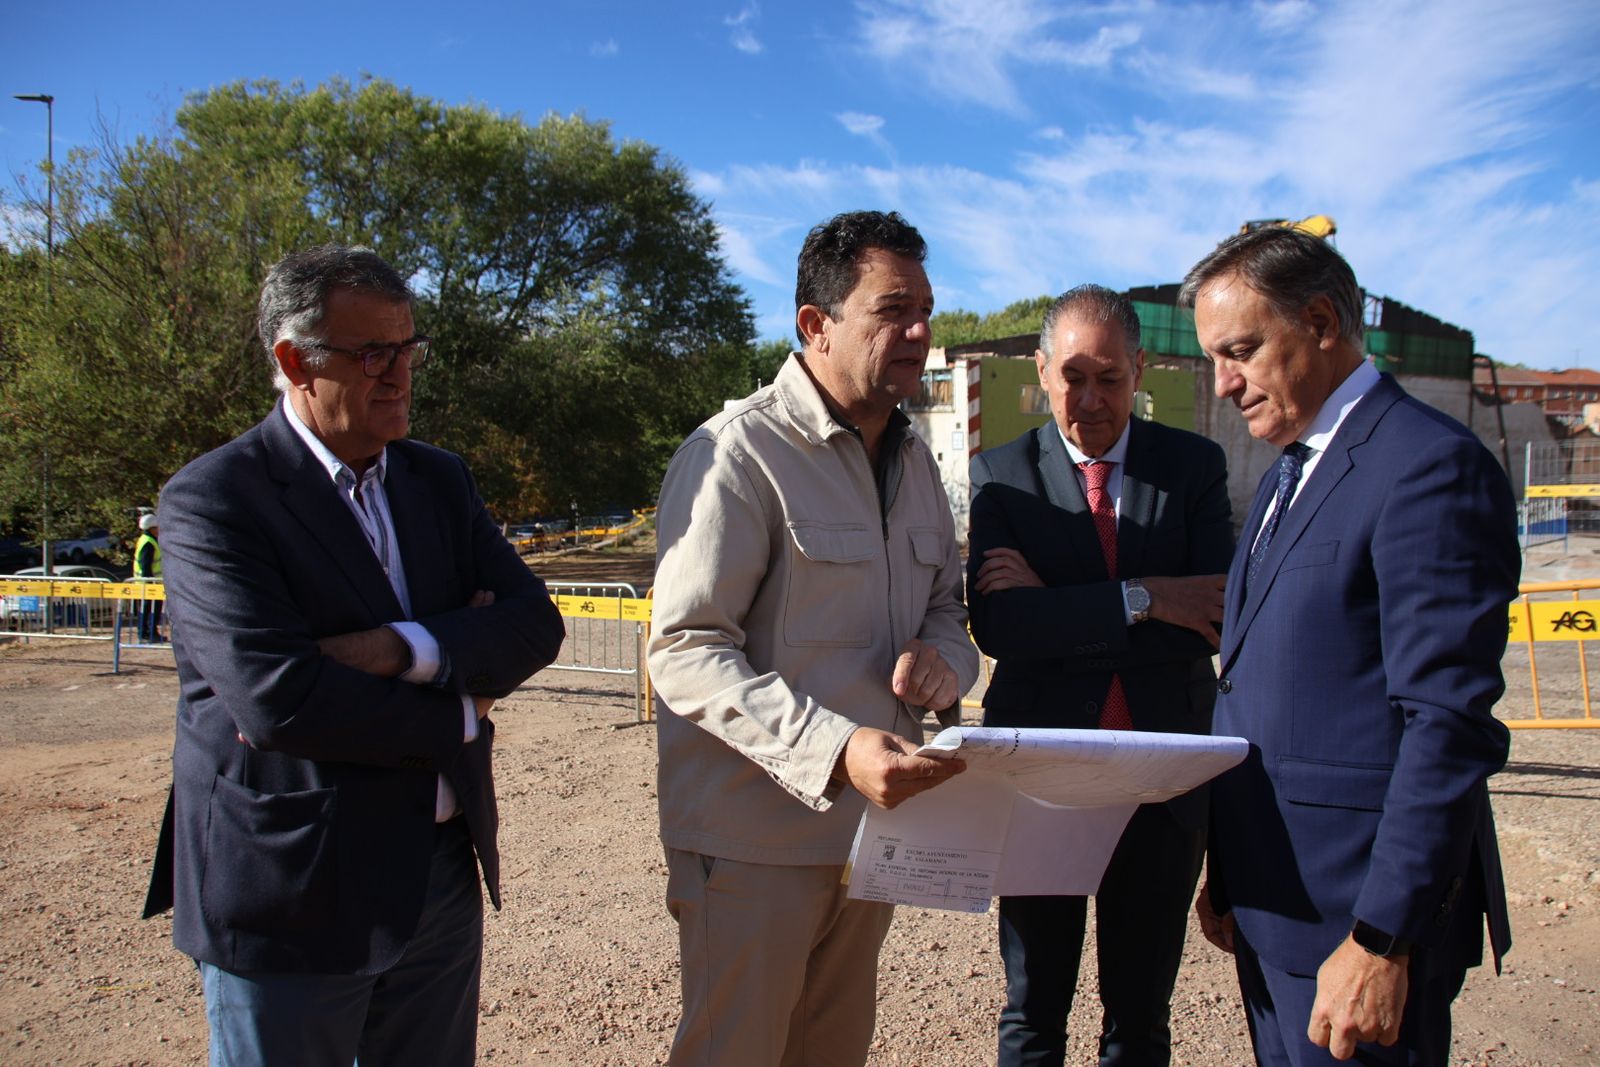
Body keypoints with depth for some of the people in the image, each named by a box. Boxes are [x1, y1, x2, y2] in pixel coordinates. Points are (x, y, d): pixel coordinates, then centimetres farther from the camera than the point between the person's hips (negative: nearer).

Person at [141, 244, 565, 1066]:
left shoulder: (439, 482, 8)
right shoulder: (210, 500, -12)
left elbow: (533, 624, -3)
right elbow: (274, 695, -24)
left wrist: (399, 651, -20)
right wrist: (460, 718, -12)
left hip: (443, 877, 6)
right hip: (288, 900, -5)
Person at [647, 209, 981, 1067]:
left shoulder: (913, 462, 11)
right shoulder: (739, 453, -15)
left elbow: (944, 604, 18)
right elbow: (685, 652, -20)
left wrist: (943, 657, -7)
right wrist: (833, 750, -32)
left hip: (872, 827, 7)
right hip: (755, 840, -7)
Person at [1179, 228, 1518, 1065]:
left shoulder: (1430, 465, -15)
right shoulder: (1286, 478, 14)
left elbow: (1452, 728, -21)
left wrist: (1382, 940, -22)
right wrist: (1227, 869, 13)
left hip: (1359, 907, -8)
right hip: (1270, 899, 8)